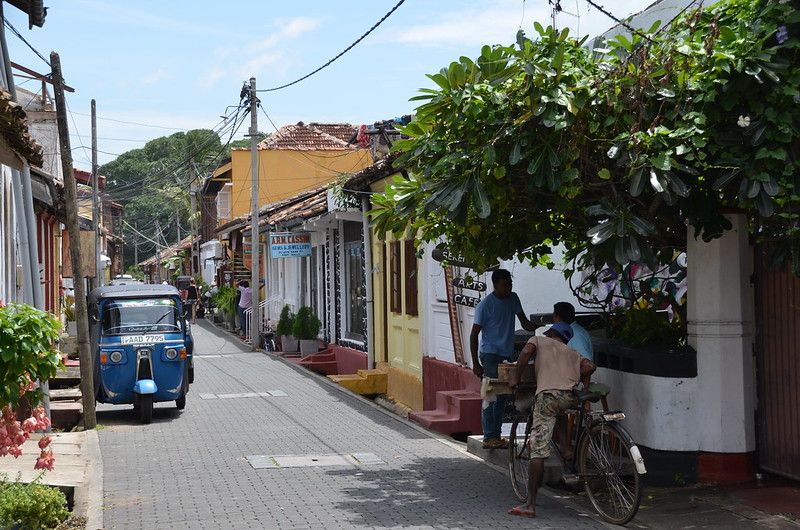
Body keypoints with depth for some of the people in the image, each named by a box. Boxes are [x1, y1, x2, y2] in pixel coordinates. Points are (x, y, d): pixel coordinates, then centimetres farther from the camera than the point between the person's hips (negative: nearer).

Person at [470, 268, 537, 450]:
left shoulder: (513, 298, 7)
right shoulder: (486, 304, -11)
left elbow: (523, 320, 11)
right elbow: (474, 334, -9)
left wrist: (534, 327, -13)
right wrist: (476, 363, -13)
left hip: (507, 355, 7)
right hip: (490, 355, -7)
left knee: (502, 397, 9)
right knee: (491, 396, -9)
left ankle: (496, 435, 16)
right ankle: (489, 437, -7)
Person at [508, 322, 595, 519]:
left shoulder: (539, 340, 25)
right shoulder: (573, 353, 33)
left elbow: (526, 351, 2)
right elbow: (589, 366, 12)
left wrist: (515, 377, 9)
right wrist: (584, 384, 29)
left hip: (547, 395, -3)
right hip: (571, 398, 4)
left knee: (538, 450, -7)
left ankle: (530, 505, -10)